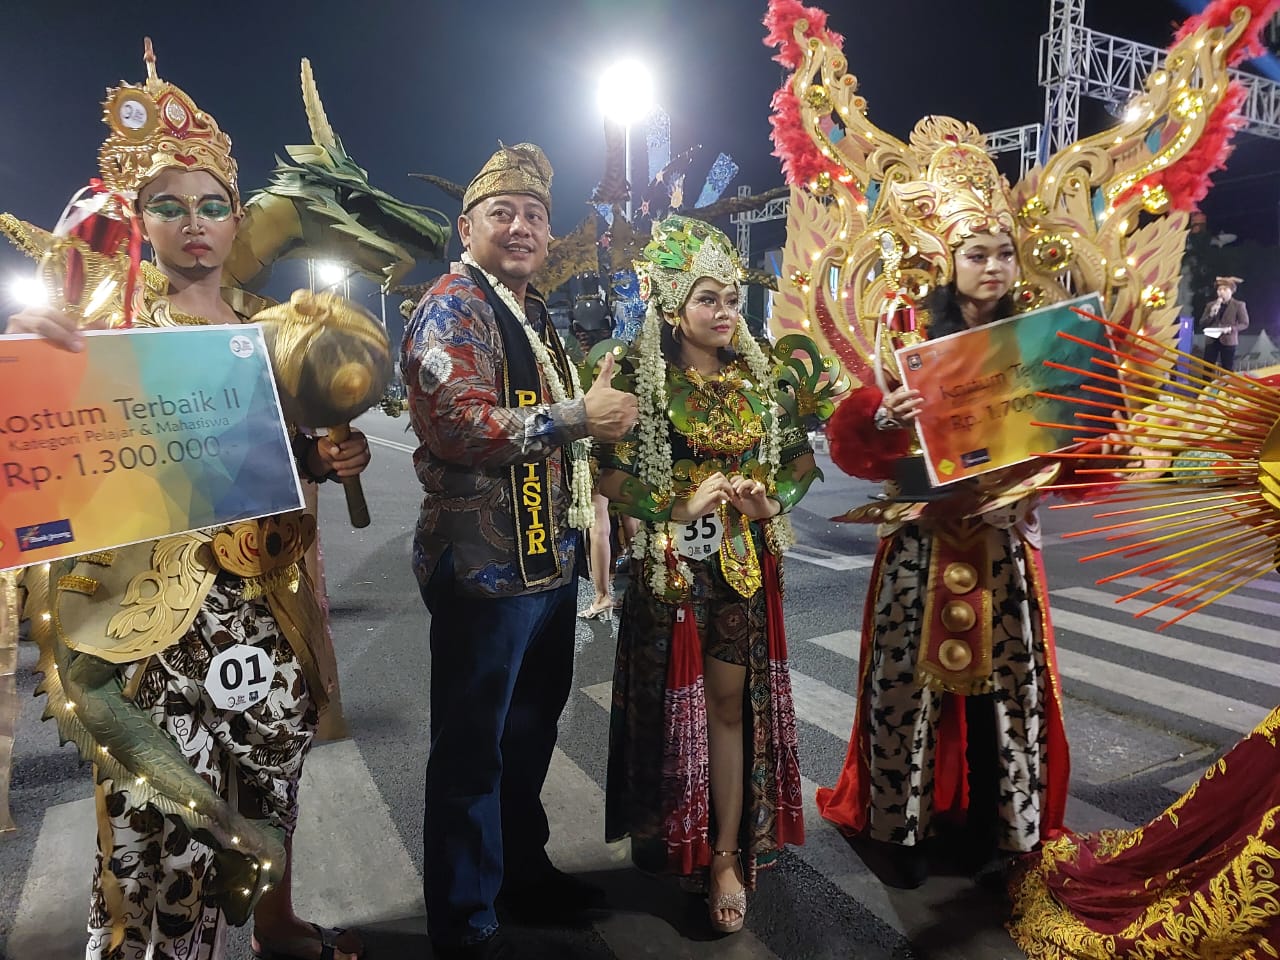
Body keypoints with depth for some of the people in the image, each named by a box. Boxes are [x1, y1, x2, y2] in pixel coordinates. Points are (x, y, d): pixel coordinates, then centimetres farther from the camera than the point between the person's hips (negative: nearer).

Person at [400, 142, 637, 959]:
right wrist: (579, 416, -23)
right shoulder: (453, 308, -11)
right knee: (472, 749, 5)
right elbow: (459, 424, -27)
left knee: (532, 730, 22)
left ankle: (525, 873, 42)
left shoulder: (535, 314, 17)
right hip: (484, 563, -9)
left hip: (550, 555, 9)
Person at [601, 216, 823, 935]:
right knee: (674, 702, 7)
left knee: (732, 699, 5)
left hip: (745, 561, 3)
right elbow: (611, 475, -10)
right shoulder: (645, 380, -6)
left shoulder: (759, 376, 6)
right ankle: (673, 841, 27)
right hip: (672, 565, -3)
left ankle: (727, 855, 16)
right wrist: (682, 506, -19)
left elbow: (802, 458, 11)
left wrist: (772, 500, -7)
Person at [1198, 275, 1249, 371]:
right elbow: (1202, 324, 6)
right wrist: (1211, 313, -10)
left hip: (1228, 341, -2)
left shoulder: (1239, 305, 2)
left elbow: (1245, 324, 0)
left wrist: (1231, 328, -17)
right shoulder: (1210, 305, 9)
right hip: (1211, 341, 2)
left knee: (1228, 371, 0)